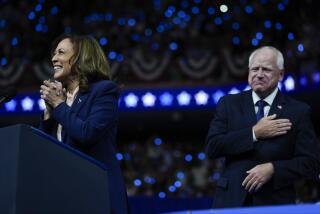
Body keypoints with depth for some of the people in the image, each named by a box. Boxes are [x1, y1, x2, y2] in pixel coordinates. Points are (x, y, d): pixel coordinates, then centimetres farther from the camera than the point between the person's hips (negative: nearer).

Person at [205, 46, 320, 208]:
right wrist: (254, 133, -11)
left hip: (276, 202, 0)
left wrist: (272, 169, -14)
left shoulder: (298, 111, 3)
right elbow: (212, 147, -3)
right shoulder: (229, 104, 8)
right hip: (232, 201, 1)